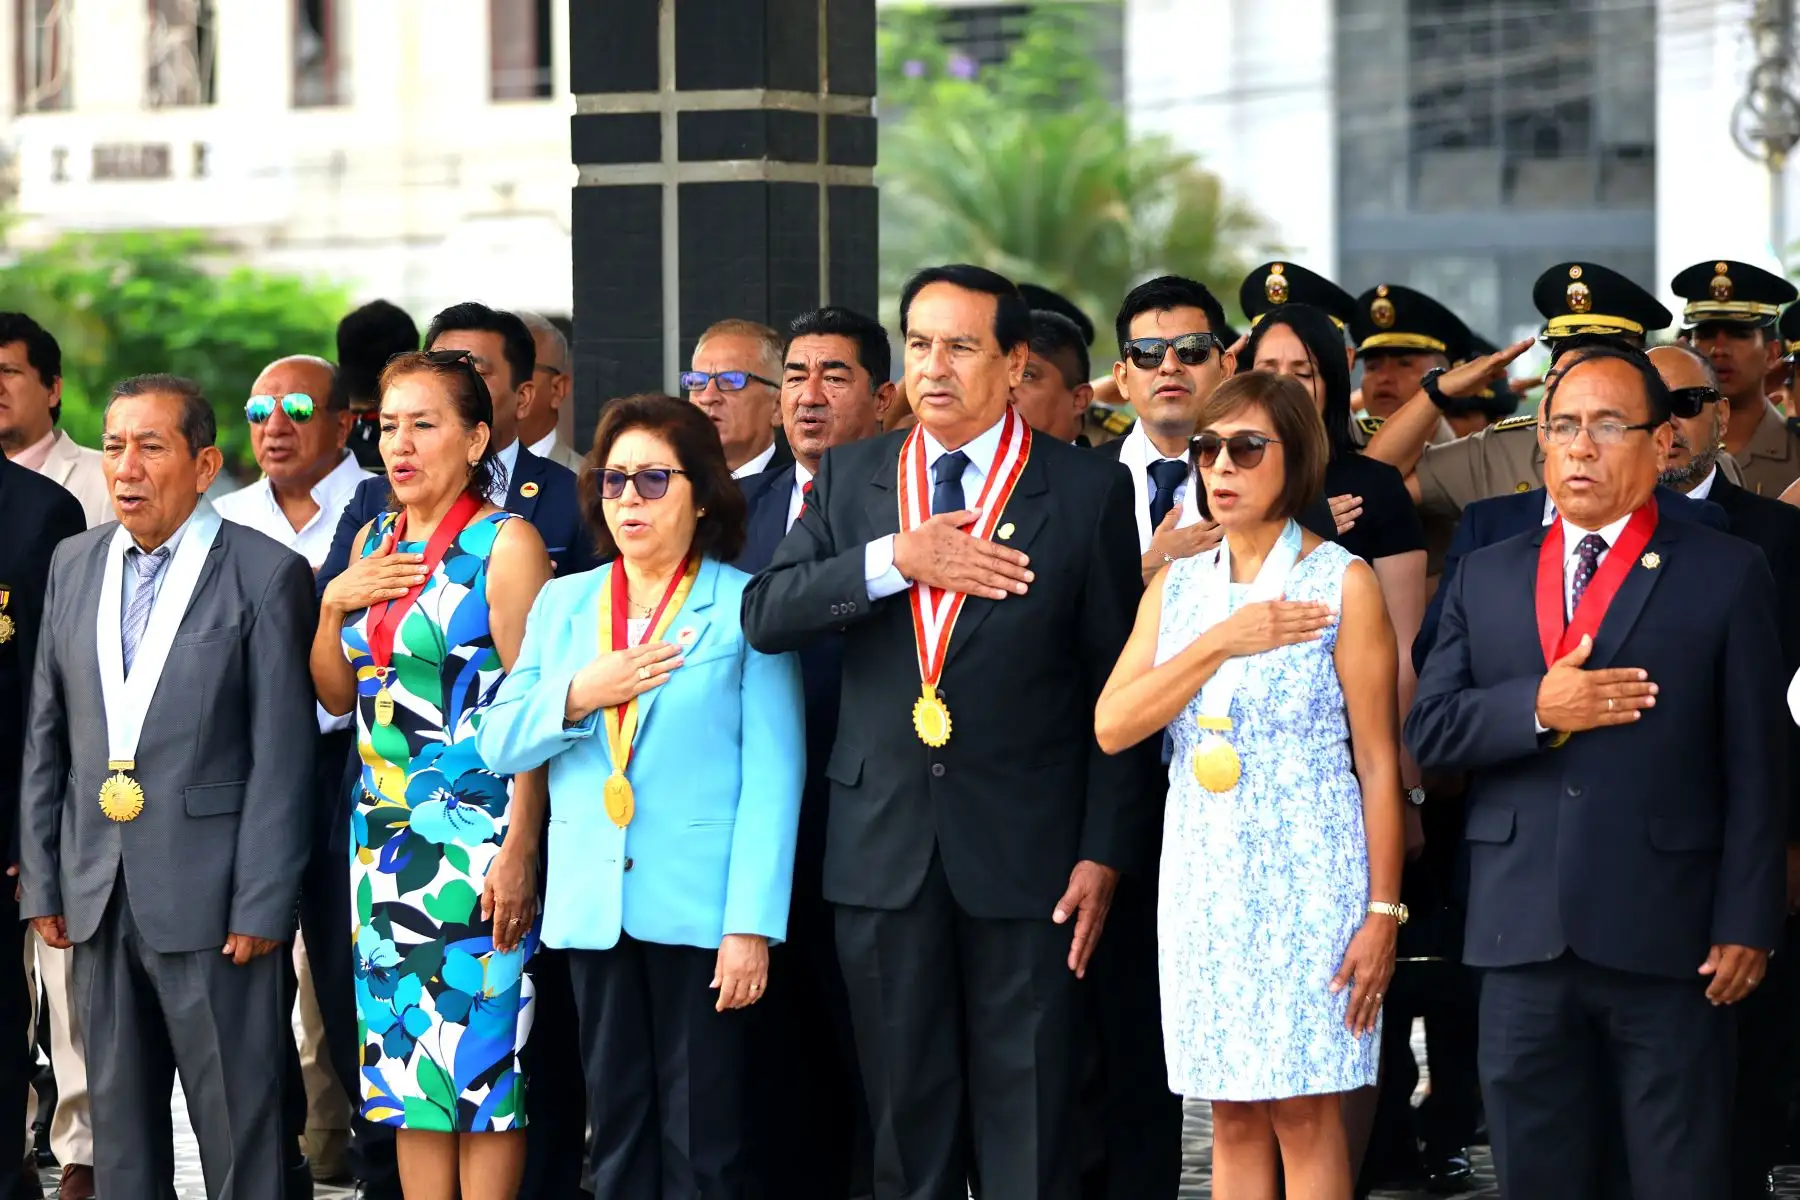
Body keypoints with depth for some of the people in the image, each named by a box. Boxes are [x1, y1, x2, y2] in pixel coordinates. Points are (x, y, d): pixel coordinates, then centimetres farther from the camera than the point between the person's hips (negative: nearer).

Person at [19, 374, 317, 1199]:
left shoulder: (266, 573, -6)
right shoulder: (75, 565, 10)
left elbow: (282, 755, -8)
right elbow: (46, 735, 13)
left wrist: (261, 905, -11)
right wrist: (41, 880, 8)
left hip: (210, 901, -5)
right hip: (98, 896, 5)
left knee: (237, 1126, 0)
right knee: (118, 1120, 11)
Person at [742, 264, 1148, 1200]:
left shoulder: (1087, 492, 0)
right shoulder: (851, 477, 9)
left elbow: (1120, 688, 0)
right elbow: (763, 615, -2)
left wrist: (1103, 851, -6)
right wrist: (894, 560, -16)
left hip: (1021, 850, -3)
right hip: (882, 849, 3)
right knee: (906, 1118, 9)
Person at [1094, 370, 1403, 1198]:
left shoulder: (1340, 584, -4)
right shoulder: (1177, 587, 10)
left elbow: (1378, 762, -5)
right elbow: (1113, 726, -2)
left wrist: (1383, 912, -10)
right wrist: (1223, 643, -12)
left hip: (1306, 872, -5)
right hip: (1204, 873, 5)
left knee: (1303, 1110, -5)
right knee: (1232, 1116, 6)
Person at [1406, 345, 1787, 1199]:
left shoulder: (1725, 575, 2)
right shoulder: (1487, 577, 13)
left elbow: (1755, 767, -1)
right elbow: (1427, 730, 6)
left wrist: (1746, 925, -6)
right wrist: (1537, 707, -12)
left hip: (1663, 936, -3)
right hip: (1522, 932, 3)